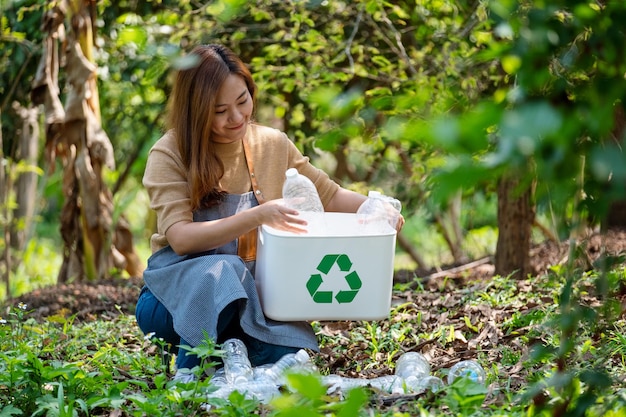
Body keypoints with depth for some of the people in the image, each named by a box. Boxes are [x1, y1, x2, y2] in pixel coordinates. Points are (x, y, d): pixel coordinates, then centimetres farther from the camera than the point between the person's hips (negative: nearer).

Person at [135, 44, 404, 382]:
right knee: (222, 270, -36)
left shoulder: (272, 144, 3)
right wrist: (256, 217, -34)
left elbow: (330, 195, 14)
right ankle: (187, 375, -17)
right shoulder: (169, 155, -10)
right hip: (182, 286, -3)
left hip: (247, 291, 3)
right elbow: (180, 238, -22)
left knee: (281, 354, -27)